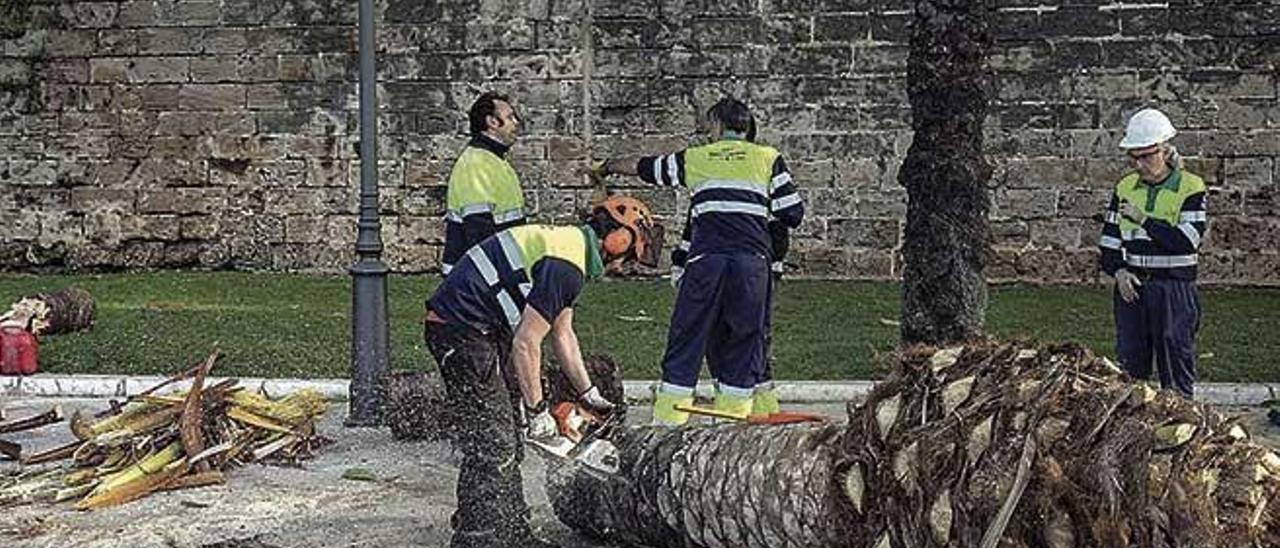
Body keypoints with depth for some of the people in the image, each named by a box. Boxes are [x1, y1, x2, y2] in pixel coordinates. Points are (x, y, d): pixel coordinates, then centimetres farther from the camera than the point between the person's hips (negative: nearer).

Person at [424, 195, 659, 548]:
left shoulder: (568, 242, 14)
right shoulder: (566, 266, -19)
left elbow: (562, 334, 21)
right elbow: (526, 344, -19)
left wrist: (590, 396, 24)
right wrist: (538, 410, -9)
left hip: (478, 328, 11)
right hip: (461, 331, -11)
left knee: (505, 439, 15)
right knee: (491, 445, -10)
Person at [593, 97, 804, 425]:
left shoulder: (694, 158, 16)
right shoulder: (768, 158, 13)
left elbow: (641, 167, 31)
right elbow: (794, 214, 8)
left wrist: (607, 167, 50)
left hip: (706, 258, 0)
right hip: (752, 260, 0)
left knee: (687, 337, 6)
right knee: (745, 339, 9)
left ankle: (668, 419, 6)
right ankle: (733, 415, 7)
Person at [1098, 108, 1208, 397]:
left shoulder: (1191, 188, -6)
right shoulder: (1125, 188, 9)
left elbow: (1186, 241, -17)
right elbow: (1109, 240, 11)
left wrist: (1143, 220, -20)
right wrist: (1119, 271, -6)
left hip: (1174, 289, -4)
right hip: (1131, 286, 4)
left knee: (1176, 366, 1)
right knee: (1130, 364, 10)